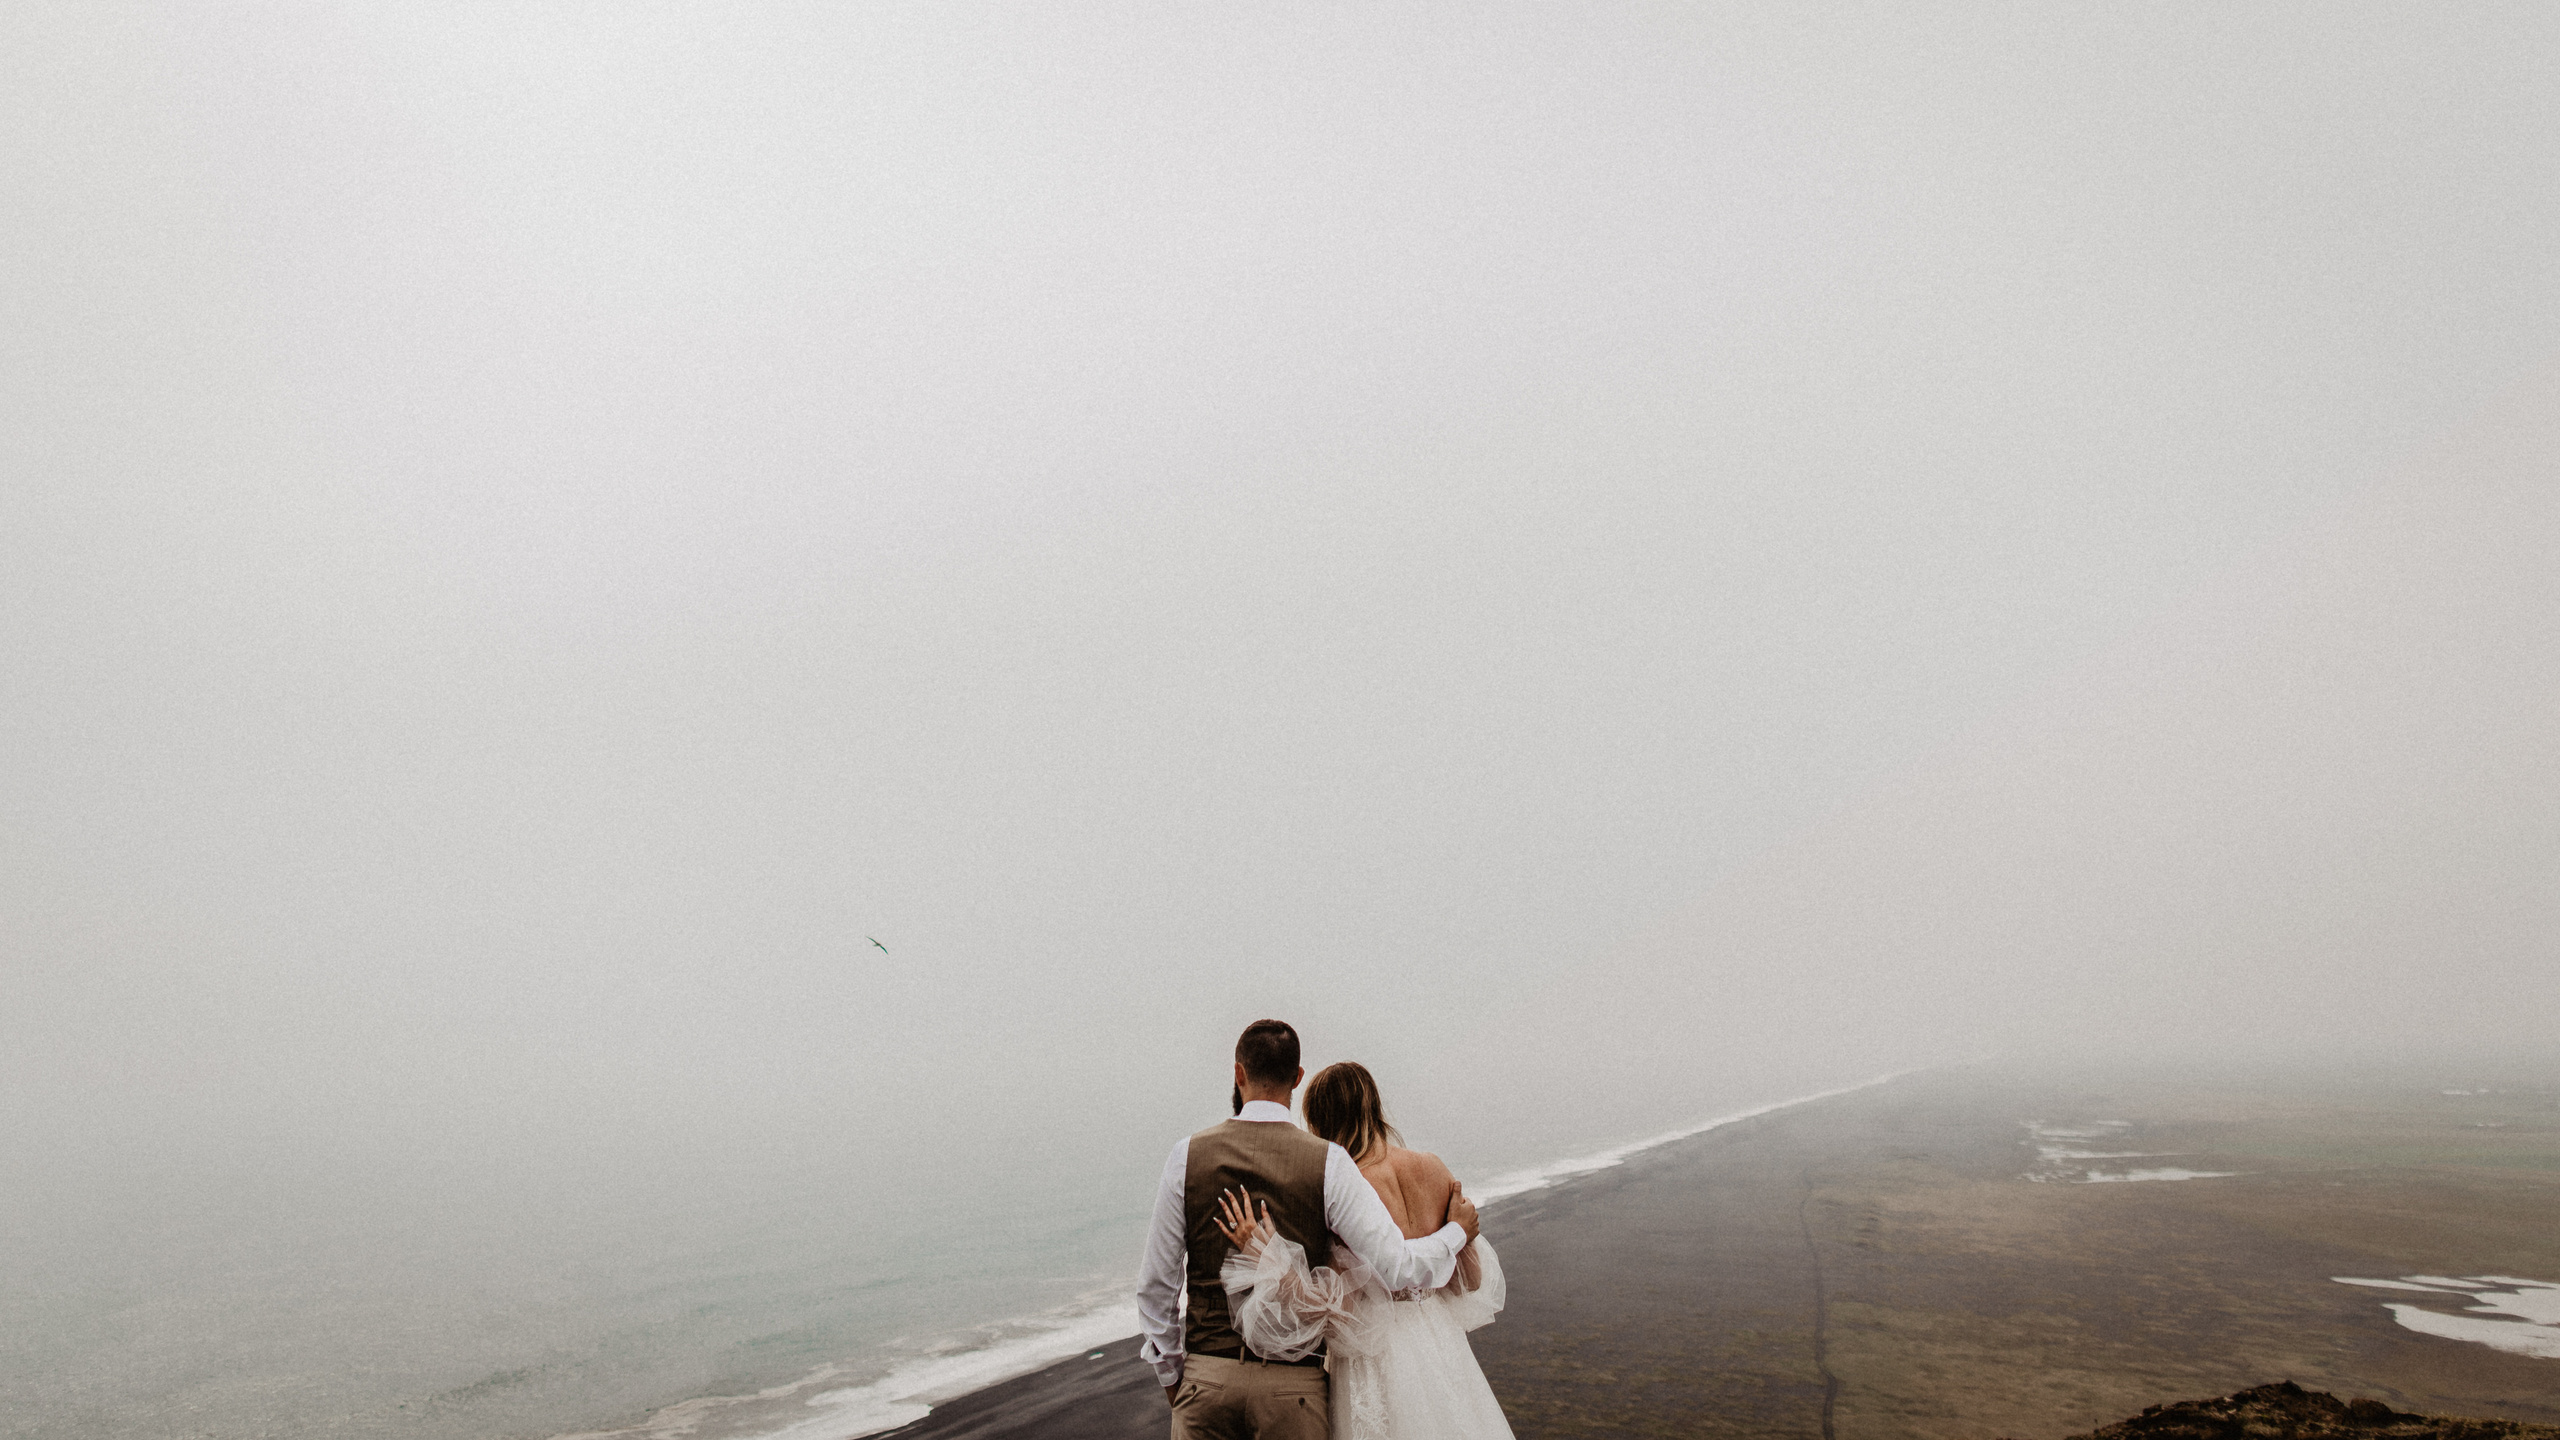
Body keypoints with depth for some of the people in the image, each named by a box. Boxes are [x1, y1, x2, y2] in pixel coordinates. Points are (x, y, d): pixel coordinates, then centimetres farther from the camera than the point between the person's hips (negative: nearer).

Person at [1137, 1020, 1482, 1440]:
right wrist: (1458, 1231, 6)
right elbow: (1398, 1269, -13)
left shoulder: (1187, 1155, -5)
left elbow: (1157, 1283, 0)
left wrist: (1169, 1374, 14)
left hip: (1207, 1373, 1)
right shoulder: (1328, 1163, -10)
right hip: (1294, 1384, -1)